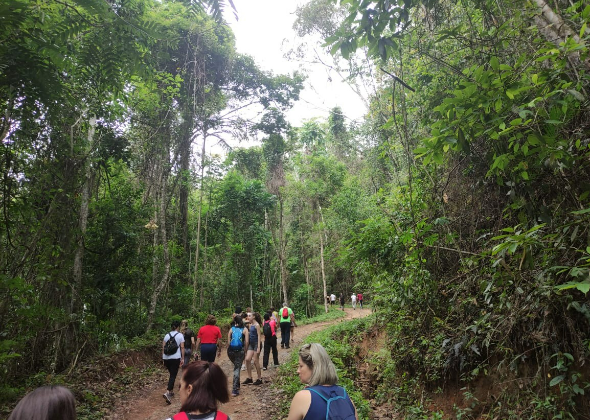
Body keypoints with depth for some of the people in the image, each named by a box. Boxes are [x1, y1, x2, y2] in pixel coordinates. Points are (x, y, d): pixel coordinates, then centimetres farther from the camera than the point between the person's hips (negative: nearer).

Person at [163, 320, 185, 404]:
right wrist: (182, 358, 0)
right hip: (175, 358, -4)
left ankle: (171, 391, 28)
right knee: (173, 376, -4)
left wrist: (163, 359, 13)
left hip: (166, 358, 4)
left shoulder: (167, 335, 9)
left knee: (171, 374, 21)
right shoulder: (180, 335, -1)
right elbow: (182, 347, -5)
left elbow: (163, 348, 7)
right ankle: (167, 392, -22)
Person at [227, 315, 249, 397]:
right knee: (237, 369, 4)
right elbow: (246, 342, -4)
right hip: (240, 351, -2)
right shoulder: (244, 330, 4)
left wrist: (228, 351, 11)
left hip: (231, 350, 2)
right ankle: (234, 390, -1)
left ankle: (237, 386, 33)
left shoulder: (231, 329, 8)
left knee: (236, 366, 25)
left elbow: (228, 342, 3)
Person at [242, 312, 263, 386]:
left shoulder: (257, 325, -13)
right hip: (251, 344, 7)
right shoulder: (250, 325, 9)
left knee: (255, 361, -1)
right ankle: (249, 378, 12)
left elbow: (259, 336, -15)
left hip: (256, 343, -7)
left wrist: (258, 347, -19)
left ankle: (259, 379, 12)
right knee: (247, 359, 1)